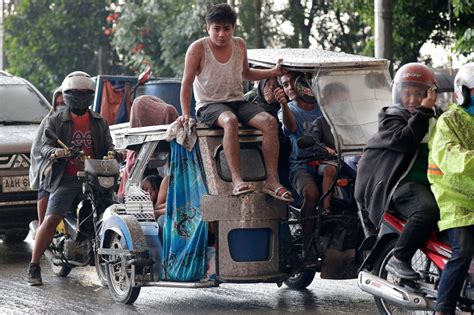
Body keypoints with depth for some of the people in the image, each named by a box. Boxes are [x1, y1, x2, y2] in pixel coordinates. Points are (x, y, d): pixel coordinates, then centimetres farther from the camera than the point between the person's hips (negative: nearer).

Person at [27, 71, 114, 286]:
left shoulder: (99, 123, 19)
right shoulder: (56, 121, 10)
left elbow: (108, 146, 14)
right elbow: (45, 146, 0)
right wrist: (55, 151, -24)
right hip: (66, 179, -3)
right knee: (51, 220, -16)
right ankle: (34, 267, -12)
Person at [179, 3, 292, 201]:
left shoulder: (239, 45, 10)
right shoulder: (198, 49, -6)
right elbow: (187, 83, -4)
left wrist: (273, 72, 18)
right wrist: (185, 114, -13)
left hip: (237, 102, 5)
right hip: (209, 106, -5)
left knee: (269, 122, -23)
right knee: (230, 121, -40)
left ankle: (272, 180, -26)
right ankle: (237, 180, -47)